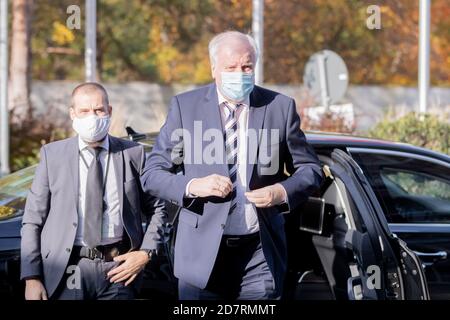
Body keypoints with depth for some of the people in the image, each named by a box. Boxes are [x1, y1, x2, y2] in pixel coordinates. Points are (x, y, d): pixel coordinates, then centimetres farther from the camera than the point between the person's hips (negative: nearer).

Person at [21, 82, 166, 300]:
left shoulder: (133, 154, 5)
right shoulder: (53, 155, 4)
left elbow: (157, 208, 14)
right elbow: (32, 220, 3)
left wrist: (146, 253, -1)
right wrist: (31, 278, -5)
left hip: (118, 271, 1)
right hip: (68, 271, -1)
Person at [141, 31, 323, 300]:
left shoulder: (281, 107, 4)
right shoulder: (185, 106, 2)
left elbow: (310, 169, 10)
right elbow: (152, 174, 2)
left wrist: (283, 192, -11)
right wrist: (192, 186, -16)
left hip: (261, 250, 1)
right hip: (203, 251, -1)